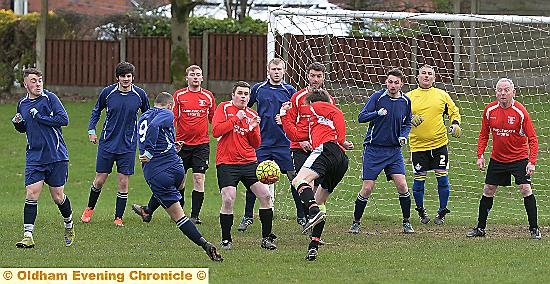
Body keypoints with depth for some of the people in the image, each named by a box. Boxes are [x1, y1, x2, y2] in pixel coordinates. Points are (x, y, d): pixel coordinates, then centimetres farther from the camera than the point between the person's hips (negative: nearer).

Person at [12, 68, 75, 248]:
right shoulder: (22, 103, 9)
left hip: (56, 156, -3)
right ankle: (28, 236, -11)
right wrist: (17, 123, 1)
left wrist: (39, 117, -16)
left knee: (58, 197, 4)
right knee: (31, 194, -10)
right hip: (34, 157, 3)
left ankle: (69, 225, 32)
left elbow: (64, 119, -16)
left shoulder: (49, 98, -7)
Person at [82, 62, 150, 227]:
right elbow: (97, 110, 11)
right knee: (100, 180, 4)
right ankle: (90, 208, 28)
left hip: (127, 146, 0)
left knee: (123, 183, -1)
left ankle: (118, 218, 9)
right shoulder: (107, 92, -5)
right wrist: (91, 129, 0)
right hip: (107, 143, 0)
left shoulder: (140, 95, -3)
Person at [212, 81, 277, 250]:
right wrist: (236, 119, -13)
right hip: (226, 164, -4)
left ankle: (266, 238, 7)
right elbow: (216, 131, -12)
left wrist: (253, 129, -9)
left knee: (265, 196, -5)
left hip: (249, 162, 4)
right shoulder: (224, 108, 1)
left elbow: (256, 144, 10)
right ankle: (226, 240, 2)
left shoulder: (252, 115, 12)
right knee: (228, 201, -15)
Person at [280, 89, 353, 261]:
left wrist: (341, 141, -7)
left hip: (328, 149, -9)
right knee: (319, 201, 15)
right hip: (341, 162, 9)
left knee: (298, 181, -25)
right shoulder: (314, 126, 41)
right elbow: (294, 135, 43)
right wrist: (284, 115, 48)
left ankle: (315, 213, -49)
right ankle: (314, 246, 11)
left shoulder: (318, 106, 18)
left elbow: (337, 114, 0)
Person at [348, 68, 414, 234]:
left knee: (402, 185, -8)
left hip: (394, 150, 3)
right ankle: (356, 222, 12)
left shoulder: (405, 102, 4)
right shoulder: (377, 97, -8)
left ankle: (406, 222, 7)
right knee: (367, 188, -4)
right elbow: (361, 117, -12)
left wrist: (403, 136, -1)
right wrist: (378, 113, -29)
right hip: (374, 150, -3)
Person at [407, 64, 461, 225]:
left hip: (439, 143, 1)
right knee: (419, 180, 1)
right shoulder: (410, 97, 4)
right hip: (418, 145, -1)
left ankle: (442, 211, 13)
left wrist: (455, 124, -2)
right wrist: (410, 120, -15)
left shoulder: (442, 95, 7)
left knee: (442, 178, -2)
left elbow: (454, 112, 16)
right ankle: (420, 210, 23)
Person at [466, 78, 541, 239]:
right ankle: (480, 228, 20)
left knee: (526, 189, -15)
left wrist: (532, 162, -21)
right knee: (488, 191, 8)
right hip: (497, 158, 4)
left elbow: (532, 138, -13)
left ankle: (534, 229, -6)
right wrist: (480, 155, -1)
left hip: (519, 158, -4)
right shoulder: (489, 110, -4)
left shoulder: (520, 112, -15)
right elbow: (484, 134, 9)